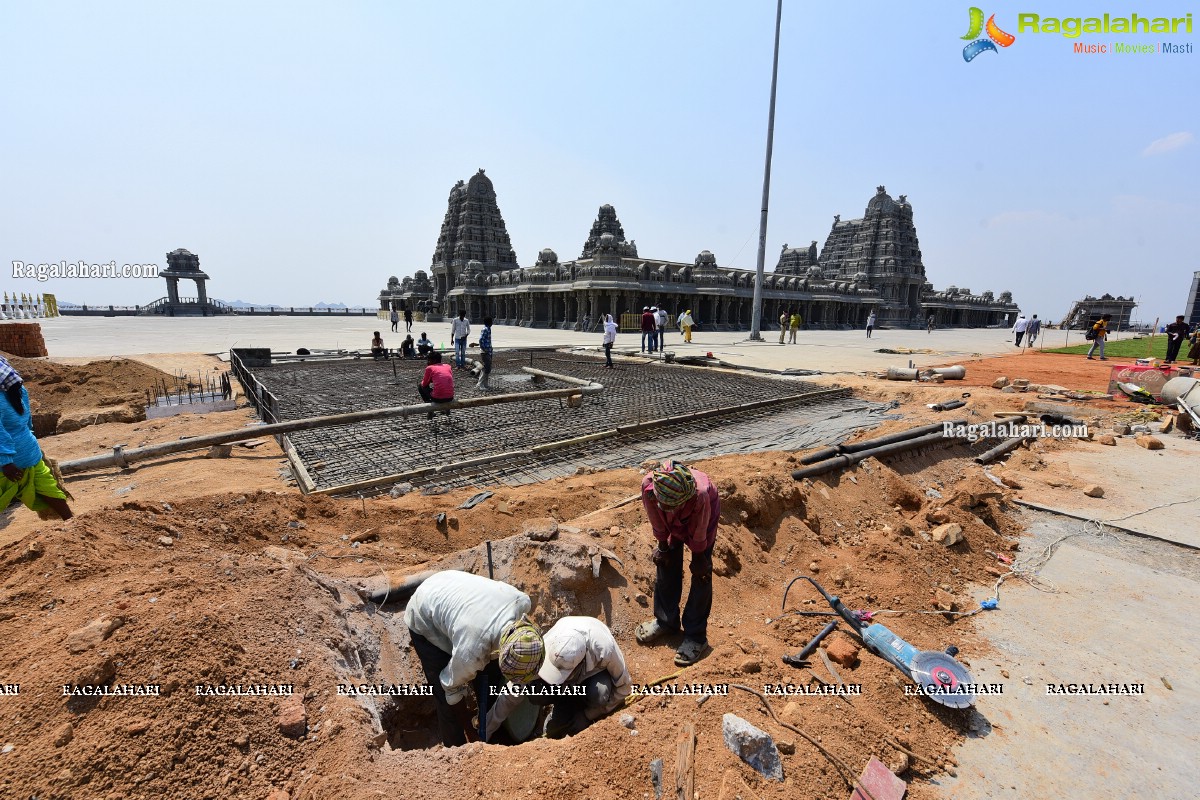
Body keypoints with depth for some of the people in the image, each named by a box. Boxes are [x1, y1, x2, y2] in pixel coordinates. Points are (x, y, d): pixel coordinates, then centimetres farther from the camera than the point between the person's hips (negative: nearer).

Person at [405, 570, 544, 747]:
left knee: (491, 673, 9)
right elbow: (453, 688, -17)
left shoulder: (522, 601, -30)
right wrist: (467, 727, 0)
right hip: (425, 621, -5)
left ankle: (491, 736, 33)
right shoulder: (471, 651, -39)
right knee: (447, 700, -6)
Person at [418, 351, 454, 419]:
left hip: (437, 398, -5)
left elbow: (424, 384, 11)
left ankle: (430, 410, 13)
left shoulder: (429, 368, 2)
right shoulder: (448, 366, 14)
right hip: (450, 398, 5)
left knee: (420, 387, 23)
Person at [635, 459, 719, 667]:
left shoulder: (700, 494, -46)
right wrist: (663, 546, -4)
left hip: (701, 516, -3)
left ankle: (696, 636, 10)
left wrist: (699, 558, -10)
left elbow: (699, 531, -25)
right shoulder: (648, 485, -39)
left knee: (701, 574, -3)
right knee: (666, 564, 7)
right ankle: (665, 621, 27)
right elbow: (656, 520, -17)